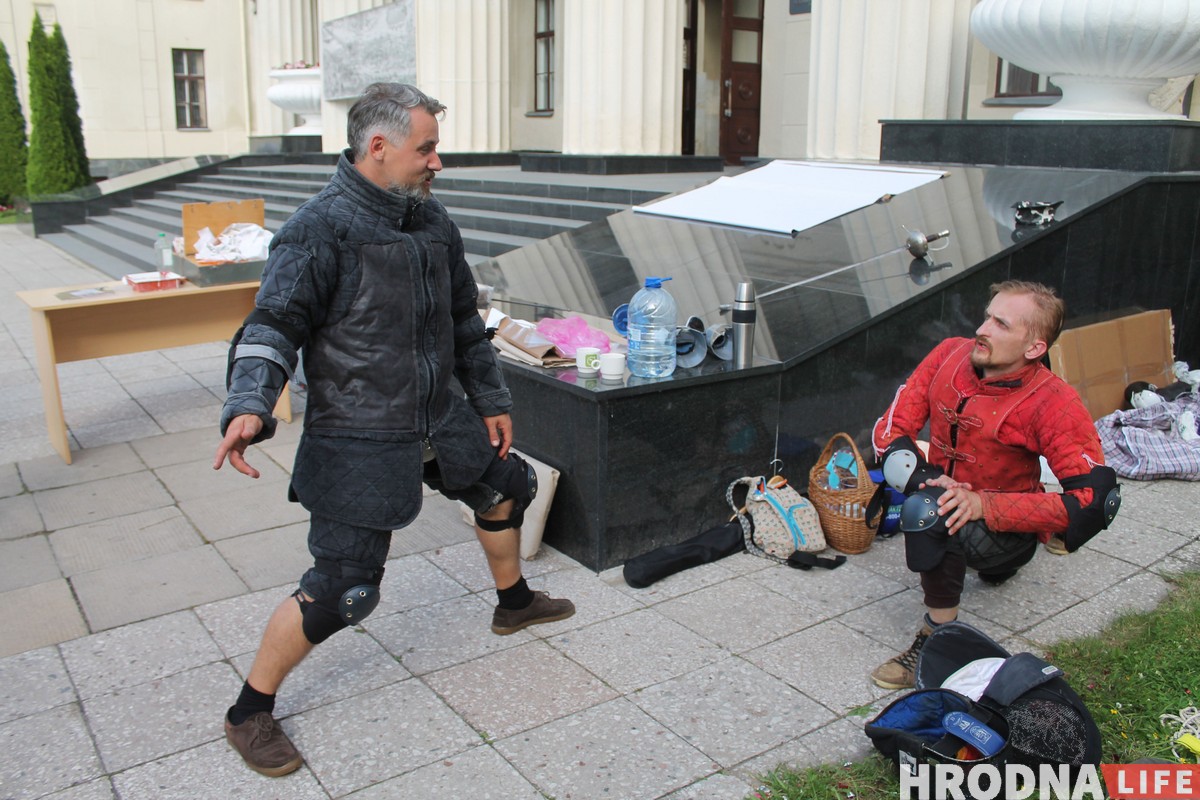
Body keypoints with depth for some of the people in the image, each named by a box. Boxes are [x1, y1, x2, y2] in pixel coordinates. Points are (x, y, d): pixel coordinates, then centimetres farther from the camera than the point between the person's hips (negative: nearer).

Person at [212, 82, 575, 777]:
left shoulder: (431, 219, 7)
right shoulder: (322, 228, -18)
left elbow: (464, 318, 16)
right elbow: (274, 323, -22)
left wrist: (491, 399, 20)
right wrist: (250, 406, -40)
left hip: (439, 416, 9)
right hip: (359, 441, -8)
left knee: (504, 485, 25)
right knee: (341, 590, -8)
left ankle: (514, 603, 54)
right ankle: (250, 713, 15)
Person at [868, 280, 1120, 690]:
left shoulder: (1054, 403, -22)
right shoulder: (949, 356, -11)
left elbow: (1095, 500, -27)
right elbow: (890, 431, -9)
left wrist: (984, 504, -33)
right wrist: (924, 480, -28)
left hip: (1007, 529, -11)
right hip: (947, 500, 11)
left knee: (928, 512, -30)